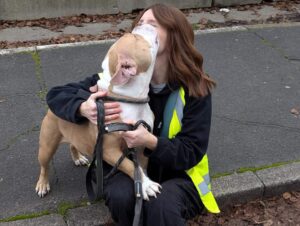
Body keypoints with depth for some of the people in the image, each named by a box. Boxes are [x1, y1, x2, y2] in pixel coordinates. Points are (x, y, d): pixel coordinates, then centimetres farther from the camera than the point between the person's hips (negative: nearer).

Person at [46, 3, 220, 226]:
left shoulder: (194, 88, -15)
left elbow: (192, 153, -15)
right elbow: (56, 94, -10)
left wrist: (151, 142, -34)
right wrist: (83, 109, -33)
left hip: (177, 174, -2)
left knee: (161, 205, -35)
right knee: (121, 196, -31)